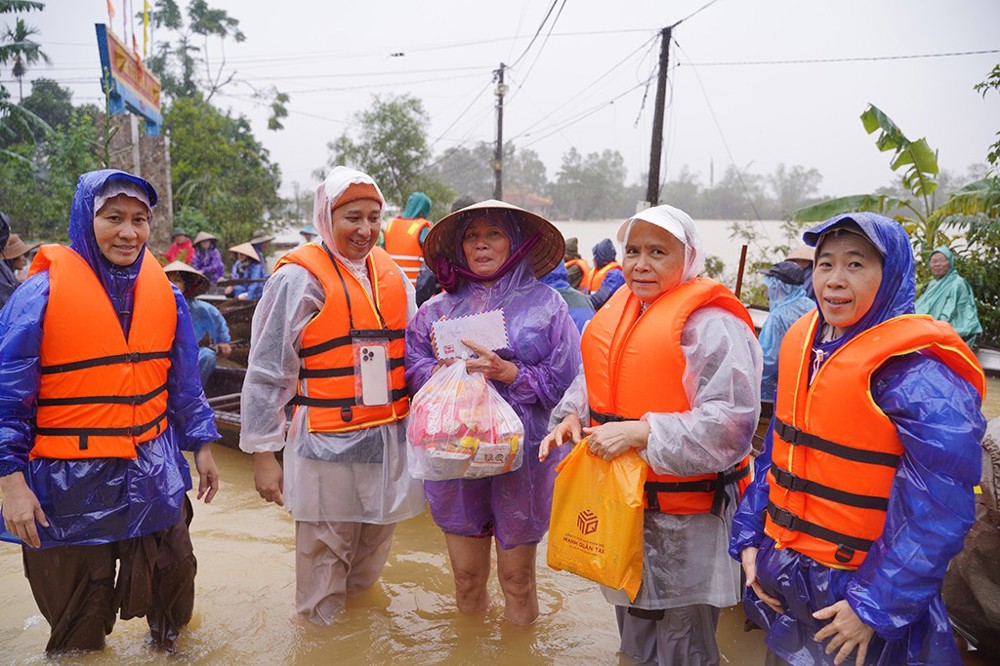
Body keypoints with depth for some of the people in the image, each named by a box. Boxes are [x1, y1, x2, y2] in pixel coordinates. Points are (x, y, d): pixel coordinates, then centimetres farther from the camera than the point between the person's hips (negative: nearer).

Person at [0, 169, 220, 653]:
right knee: (79, 619, 15)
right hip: (70, 484, -3)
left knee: (173, 584, 19)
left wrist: (201, 446, 10)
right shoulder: (43, 293, -12)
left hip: (153, 475, 4)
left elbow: (184, 384, 9)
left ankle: (169, 647, 46)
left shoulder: (164, 294, 1)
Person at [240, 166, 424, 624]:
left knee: (372, 556, 20)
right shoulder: (299, 279, -9)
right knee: (324, 557, 8)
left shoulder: (392, 276, 9)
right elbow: (266, 374, -9)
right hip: (328, 445, -5)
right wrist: (263, 454, -9)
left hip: (389, 441, 6)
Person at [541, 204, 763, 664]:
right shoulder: (617, 310, 6)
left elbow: (730, 423, -26)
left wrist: (640, 433, -28)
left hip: (685, 520, -7)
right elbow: (592, 381, 18)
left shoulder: (711, 324, -19)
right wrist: (572, 415, -2)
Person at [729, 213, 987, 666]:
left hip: (857, 587, -6)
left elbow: (940, 510, -20)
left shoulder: (918, 371, -19)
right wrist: (749, 538, 4)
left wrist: (877, 606, -18)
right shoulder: (802, 344, 0)